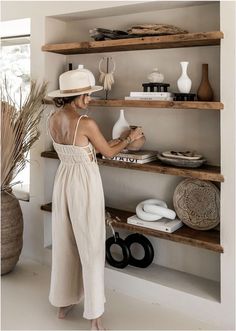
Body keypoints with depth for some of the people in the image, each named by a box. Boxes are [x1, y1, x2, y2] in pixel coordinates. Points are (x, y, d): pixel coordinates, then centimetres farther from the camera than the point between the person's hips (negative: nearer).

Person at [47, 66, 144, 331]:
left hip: (63, 180, 7)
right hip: (85, 183, -7)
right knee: (90, 246, 3)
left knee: (64, 242, 17)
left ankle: (63, 303, 33)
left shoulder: (52, 120, 1)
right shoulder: (86, 123, -20)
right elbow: (108, 152, -6)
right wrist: (130, 138, 11)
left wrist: (113, 141, 17)